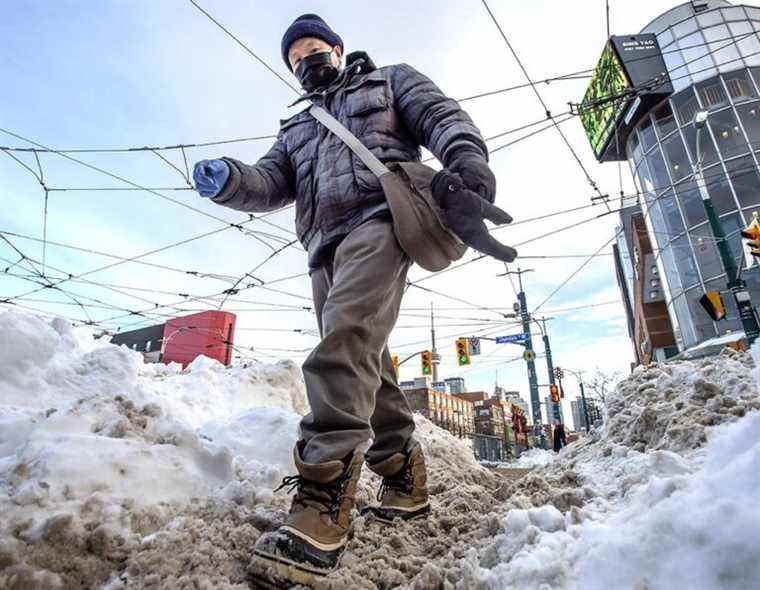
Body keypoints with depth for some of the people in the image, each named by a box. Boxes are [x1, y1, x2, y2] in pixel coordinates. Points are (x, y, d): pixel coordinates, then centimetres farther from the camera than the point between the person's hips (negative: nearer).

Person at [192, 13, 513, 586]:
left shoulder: (390, 79, 27)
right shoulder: (297, 128, 36)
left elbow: (442, 117, 9)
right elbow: (271, 181, 18)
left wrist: (466, 160, -15)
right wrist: (230, 180, -6)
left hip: (378, 217, -5)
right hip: (326, 244, 6)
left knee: (346, 335, -29)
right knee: (363, 361, 0)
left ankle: (325, 493, -34)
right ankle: (407, 481, 10)